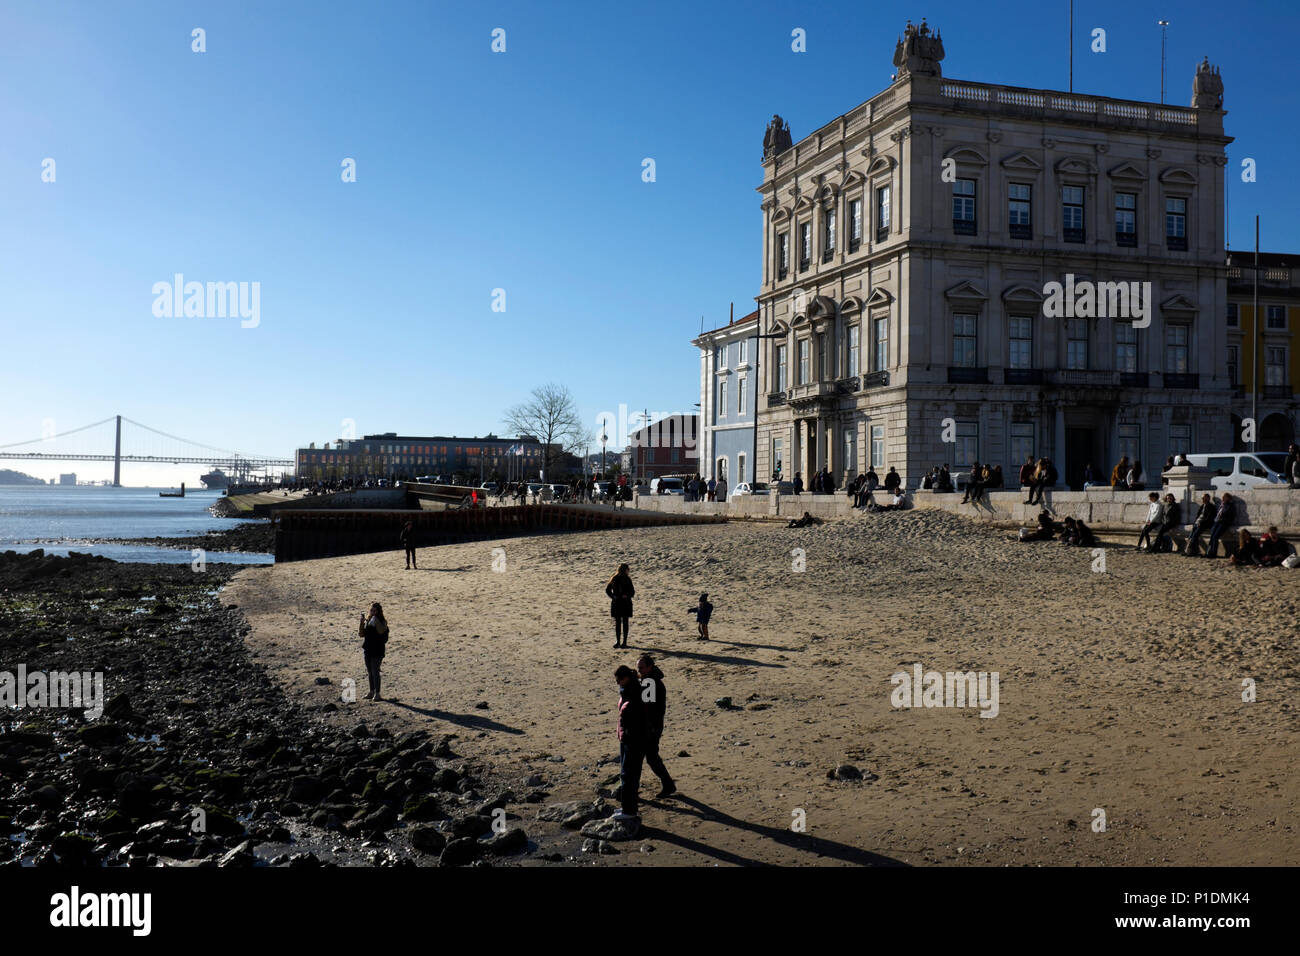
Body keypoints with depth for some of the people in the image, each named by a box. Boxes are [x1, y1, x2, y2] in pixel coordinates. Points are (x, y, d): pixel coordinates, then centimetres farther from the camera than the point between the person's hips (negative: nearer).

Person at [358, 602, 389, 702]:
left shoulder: (383, 622, -6)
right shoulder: (367, 621, 8)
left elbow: (381, 631, -24)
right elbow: (361, 634, 1)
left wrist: (376, 620, -25)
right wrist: (362, 622, -11)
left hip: (377, 650, -6)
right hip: (367, 649, 6)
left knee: (375, 672, -7)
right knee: (369, 672, 13)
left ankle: (377, 694, -3)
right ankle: (371, 692, 23)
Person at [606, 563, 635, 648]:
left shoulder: (627, 579, -1)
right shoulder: (614, 579, -1)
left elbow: (632, 591, 5)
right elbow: (607, 590, 9)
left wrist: (627, 596, -15)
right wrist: (613, 596, -7)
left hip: (626, 603, 0)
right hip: (616, 603, 0)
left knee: (625, 623, 2)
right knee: (617, 623, 2)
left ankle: (624, 642, 7)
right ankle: (617, 641, 7)